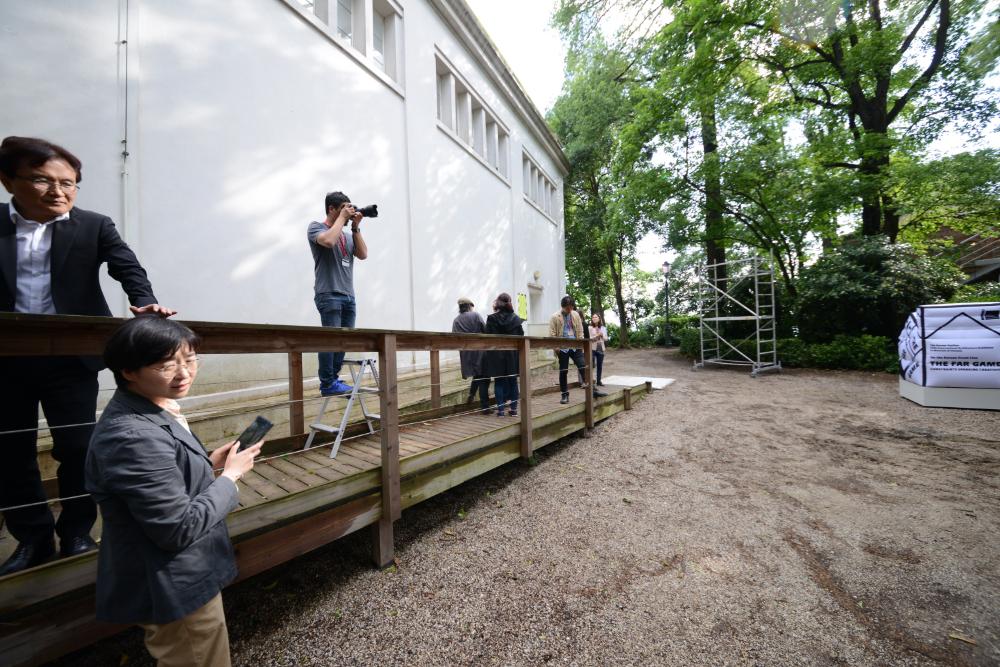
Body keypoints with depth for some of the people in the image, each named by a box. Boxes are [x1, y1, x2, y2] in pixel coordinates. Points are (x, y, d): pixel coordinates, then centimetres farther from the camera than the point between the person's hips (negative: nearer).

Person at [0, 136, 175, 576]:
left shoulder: (94, 227, 0)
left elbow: (127, 265, -11)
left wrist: (144, 303, -30)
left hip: (69, 358, -2)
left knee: (78, 447, 3)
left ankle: (76, 534, 21)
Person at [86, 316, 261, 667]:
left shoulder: (150, 411, -2)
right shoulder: (136, 437, -33)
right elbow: (179, 529, -29)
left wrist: (209, 462, -2)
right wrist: (230, 475, -19)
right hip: (176, 589, -9)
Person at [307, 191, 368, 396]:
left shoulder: (347, 234, 22)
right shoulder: (316, 227, 5)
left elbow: (363, 254, 9)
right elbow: (328, 240, -18)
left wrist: (355, 227, 6)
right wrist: (342, 217, -5)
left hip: (348, 296, 6)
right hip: (329, 294, -6)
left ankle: (334, 379, 10)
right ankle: (327, 383, -2)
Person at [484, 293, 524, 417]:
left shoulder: (491, 319, -8)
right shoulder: (516, 318, 0)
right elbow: (521, 336, 3)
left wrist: (489, 354, 4)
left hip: (497, 355, -2)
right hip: (513, 355, 2)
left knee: (499, 382, 5)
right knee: (513, 381, 10)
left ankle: (500, 409, 5)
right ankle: (513, 408, 14)